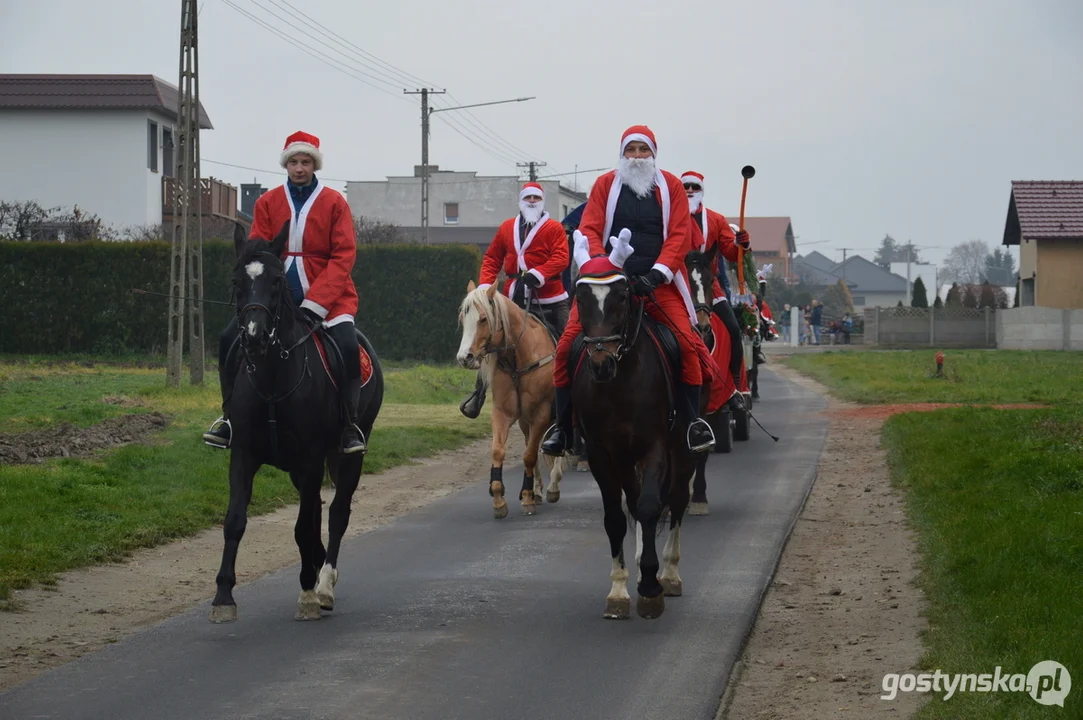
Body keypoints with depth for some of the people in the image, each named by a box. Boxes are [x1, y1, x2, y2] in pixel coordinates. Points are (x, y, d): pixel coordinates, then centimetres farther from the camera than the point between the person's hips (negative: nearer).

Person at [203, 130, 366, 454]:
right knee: (229, 338, -13)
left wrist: (315, 303, -18)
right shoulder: (267, 203, 6)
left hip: (327, 296, -3)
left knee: (347, 346, -27)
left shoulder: (334, 202, -1)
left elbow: (343, 256, -7)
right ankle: (232, 416, 1)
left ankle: (349, 424, -12)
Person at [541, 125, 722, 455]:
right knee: (568, 342, -13)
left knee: (688, 342, -20)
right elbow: (589, 230, 2)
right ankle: (562, 425, -2)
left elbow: (679, 235, 0)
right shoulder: (605, 184, 7)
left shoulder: (670, 186, 6)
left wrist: (657, 273, -14)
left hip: (658, 281, 0)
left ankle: (694, 420, -5)